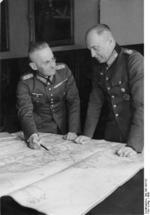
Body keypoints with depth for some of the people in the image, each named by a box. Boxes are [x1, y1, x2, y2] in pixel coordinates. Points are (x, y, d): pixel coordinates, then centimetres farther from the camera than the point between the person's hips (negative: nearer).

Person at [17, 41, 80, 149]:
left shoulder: (64, 71, -6)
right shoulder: (25, 83, -10)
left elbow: (74, 101, -6)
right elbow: (25, 112, -17)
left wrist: (73, 130, -17)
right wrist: (32, 135, -36)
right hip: (41, 134, -1)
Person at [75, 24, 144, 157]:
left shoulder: (134, 61, -17)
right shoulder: (98, 66, 3)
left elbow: (142, 105, -23)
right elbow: (95, 101, 7)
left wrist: (134, 145, -28)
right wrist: (88, 134, 1)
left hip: (134, 133, -5)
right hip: (110, 134, 5)